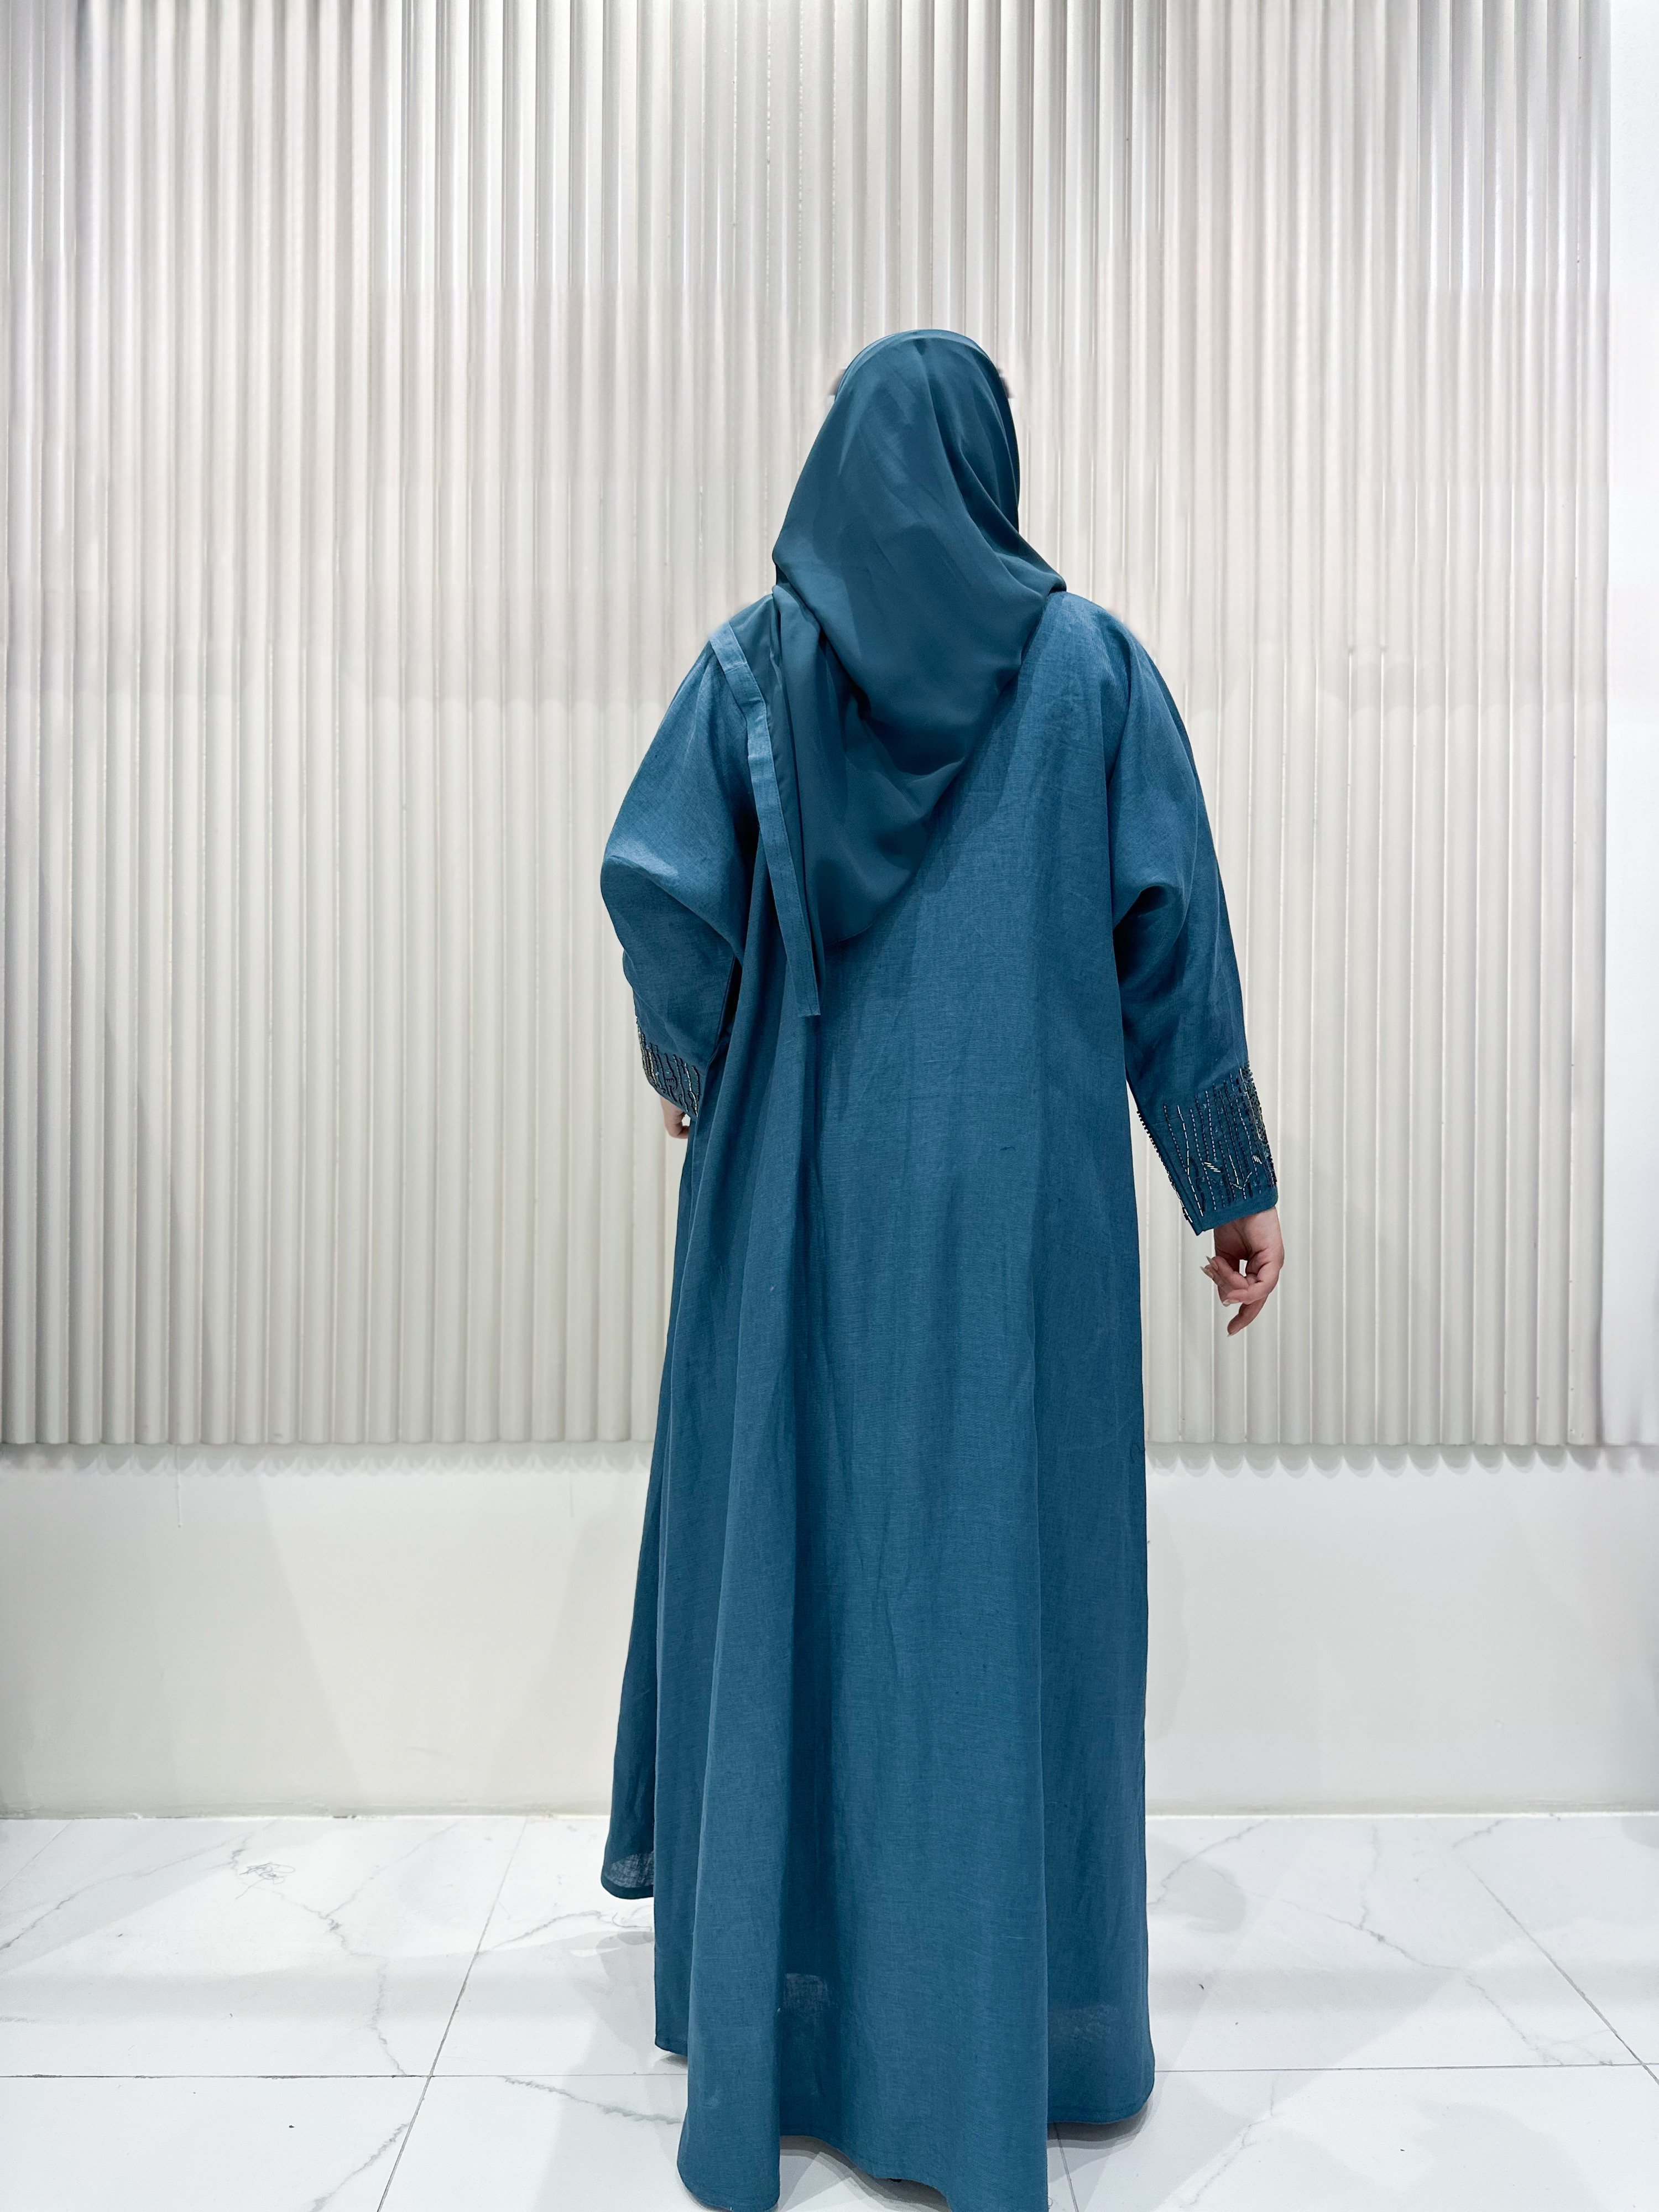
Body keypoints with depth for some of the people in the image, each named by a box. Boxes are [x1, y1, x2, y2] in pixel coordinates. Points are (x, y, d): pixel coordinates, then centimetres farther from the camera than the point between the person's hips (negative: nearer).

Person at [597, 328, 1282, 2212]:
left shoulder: (754, 659, 5)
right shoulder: (1091, 659, 4)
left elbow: (656, 885, -7)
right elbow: (1177, 934, 0)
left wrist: (698, 1079, 11)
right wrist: (1235, 1185, 6)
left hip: (806, 1180, 1)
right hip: (1025, 1186, 0)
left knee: (794, 1555, 12)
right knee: (1005, 1570, 7)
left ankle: (772, 2006, 29)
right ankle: (1010, 2035, 21)